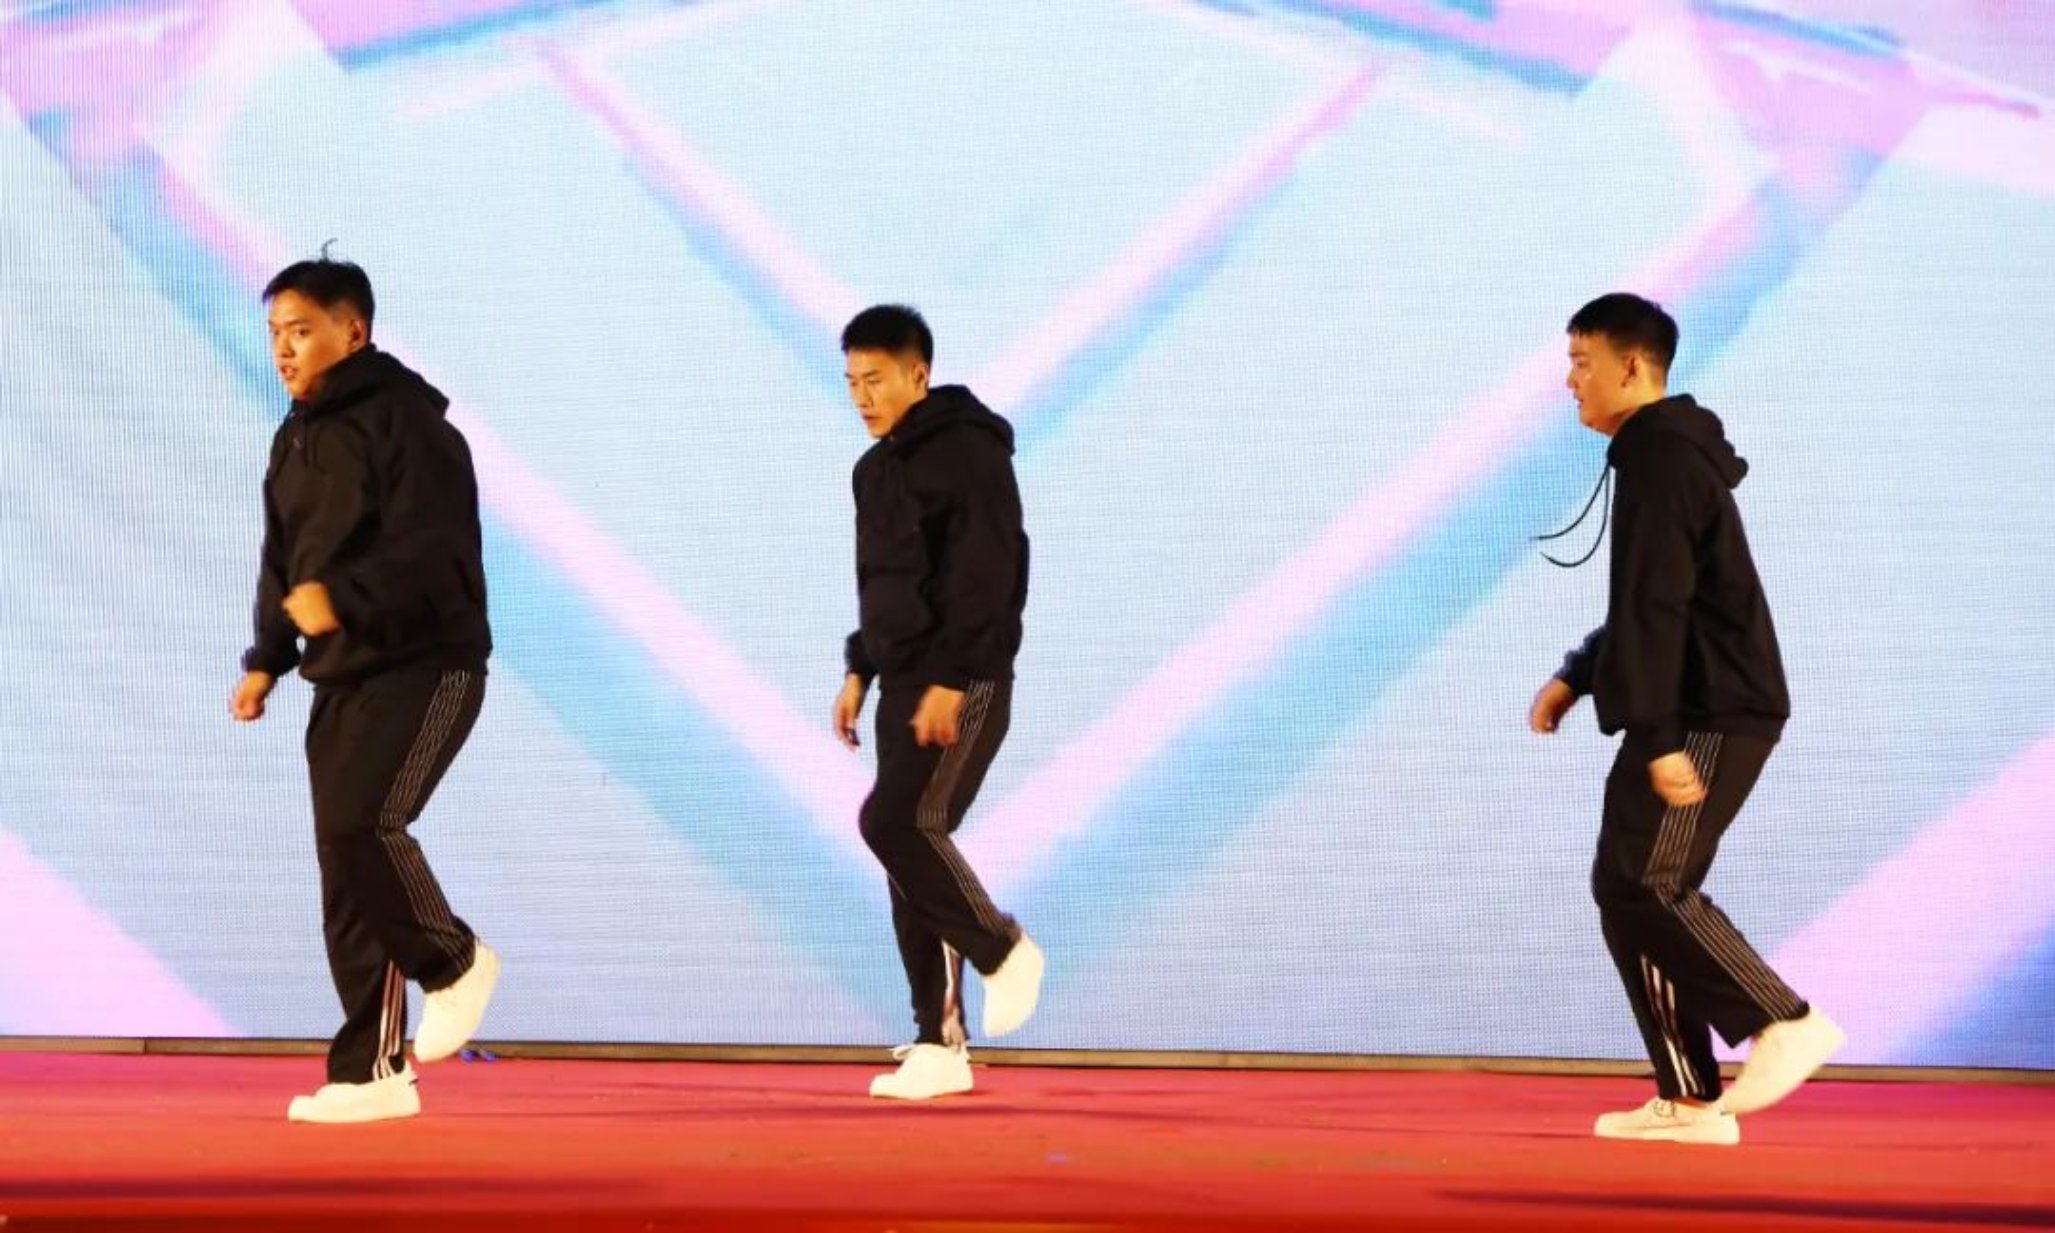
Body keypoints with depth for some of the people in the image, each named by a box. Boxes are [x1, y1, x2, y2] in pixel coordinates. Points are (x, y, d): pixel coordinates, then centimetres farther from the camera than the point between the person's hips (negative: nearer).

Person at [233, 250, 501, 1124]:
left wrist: (342, 601, -30)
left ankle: (453, 959, 2)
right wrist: (267, 660, 12)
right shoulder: (295, 440, 16)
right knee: (345, 881, 3)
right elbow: (282, 564, 22)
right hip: (340, 677, 8)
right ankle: (371, 1073, 7)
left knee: (361, 825, -24)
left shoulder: (405, 422, -11)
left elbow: (429, 548, -21)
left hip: (425, 665, -8)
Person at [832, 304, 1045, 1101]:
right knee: (911, 851, 4)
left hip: (965, 684, -9)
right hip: (906, 685, 9)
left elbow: (988, 579, -18)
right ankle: (940, 1045, 5)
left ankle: (1002, 949, -2)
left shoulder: (969, 453, -11)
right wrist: (859, 671, 16)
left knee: (896, 822, -22)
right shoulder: (876, 469, 16)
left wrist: (950, 682, -23)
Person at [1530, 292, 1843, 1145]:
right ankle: (1689, 1098, 5)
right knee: (1627, 888, 7)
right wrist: (1575, 679, 19)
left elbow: (1656, 608, -20)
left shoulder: (1661, 458, -13)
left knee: (1642, 883, -14)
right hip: (1702, 715, 10)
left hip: (1710, 715, -10)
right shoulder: (1669, 453, 21)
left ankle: (1785, 1022, -12)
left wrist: (1660, 737, -25)